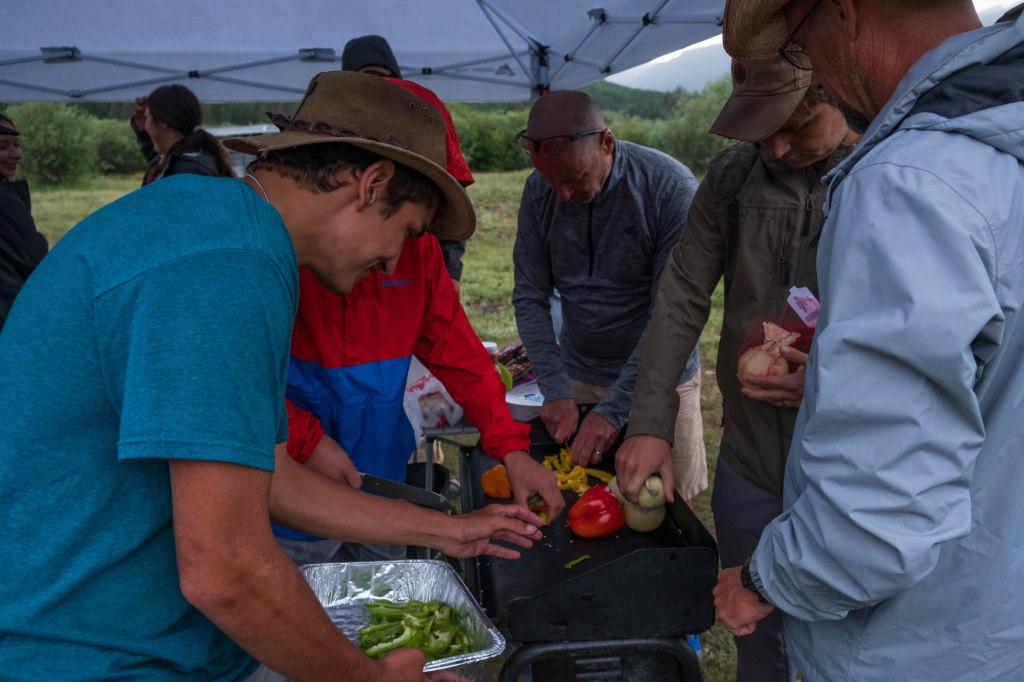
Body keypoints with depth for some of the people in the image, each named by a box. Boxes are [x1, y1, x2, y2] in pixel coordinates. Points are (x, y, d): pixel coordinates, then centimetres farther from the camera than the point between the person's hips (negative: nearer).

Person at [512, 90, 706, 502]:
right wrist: (555, 390, -14)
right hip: (578, 375, 3)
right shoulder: (538, 191, -8)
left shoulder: (671, 187, -20)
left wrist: (615, 408, -23)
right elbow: (530, 298, -5)